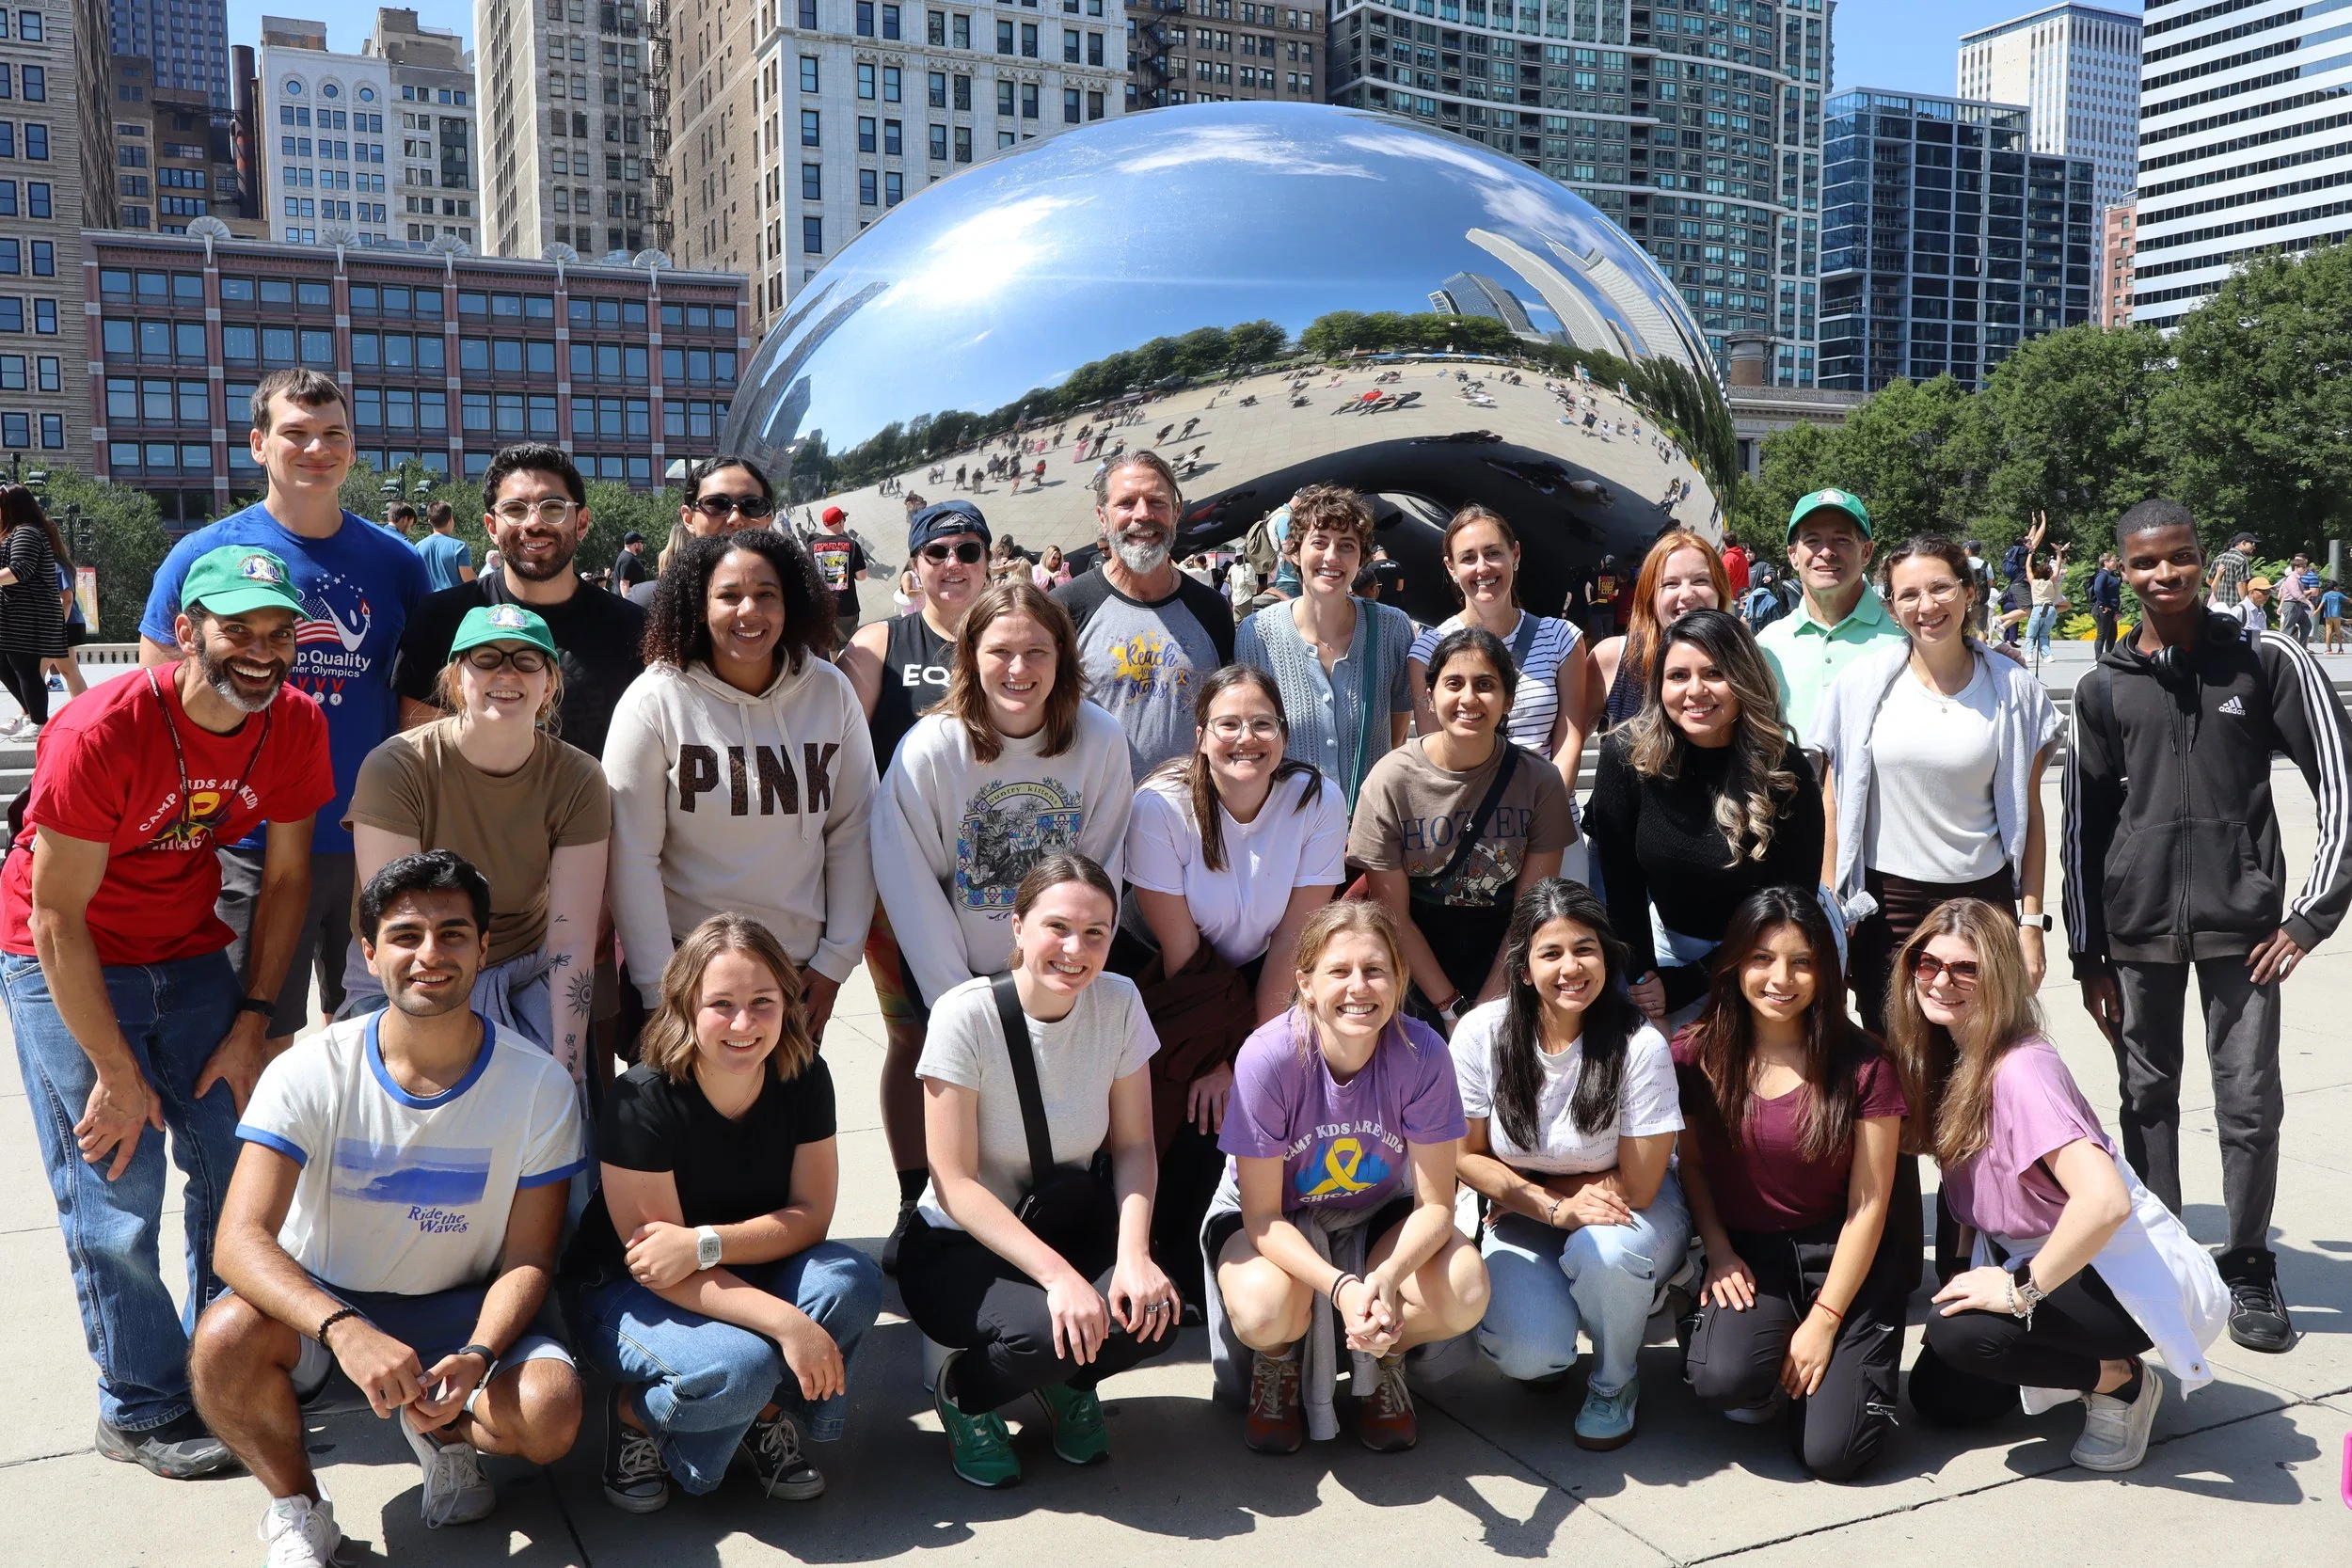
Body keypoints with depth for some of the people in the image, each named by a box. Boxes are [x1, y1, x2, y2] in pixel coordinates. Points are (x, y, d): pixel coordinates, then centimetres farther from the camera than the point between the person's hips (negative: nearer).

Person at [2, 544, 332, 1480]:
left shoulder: (295, 725, -12)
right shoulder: (102, 733, -27)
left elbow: (286, 875, -1)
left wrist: (251, 1025, -3)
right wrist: (116, 1073, -17)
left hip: (188, 953, 5)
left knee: (236, 1157, 3)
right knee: (115, 1189, -4)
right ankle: (140, 1410, 12)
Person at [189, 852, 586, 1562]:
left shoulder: (539, 1085, -14)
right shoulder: (308, 1074, -16)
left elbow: (527, 1259, -10)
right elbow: (241, 1240, -25)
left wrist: (476, 1357, -31)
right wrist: (344, 1330, -44)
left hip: (457, 1311, 0)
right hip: (320, 1300, 0)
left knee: (551, 1409, -29)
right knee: (223, 1339, -33)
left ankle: (444, 1429, 8)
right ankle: (297, 1508, -3)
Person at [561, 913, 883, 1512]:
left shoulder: (804, 1078, -12)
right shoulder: (641, 1099, -25)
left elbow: (810, 1215, -11)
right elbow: (654, 1263, -24)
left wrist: (704, 1244, -30)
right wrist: (788, 1322, -34)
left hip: (742, 1278, 5)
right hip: (623, 1290, -4)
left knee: (853, 1281, -25)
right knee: (740, 1365, -34)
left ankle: (768, 1411, 0)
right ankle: (636, 1412, -1)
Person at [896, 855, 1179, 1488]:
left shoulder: (1119, 1003, -9)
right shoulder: (966, 1015, -21)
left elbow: (1134, 1146, -5)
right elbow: (956, 1182, -21)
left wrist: (1134, 1254, -23)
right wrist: (1058, 1274, -30)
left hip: (1072, 1234, 4)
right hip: (958, 1250, -3)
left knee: (1153, 1314, -25)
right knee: (1045, 1332, -33)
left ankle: (1068, 1382, 10)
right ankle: (962, 1394, 4)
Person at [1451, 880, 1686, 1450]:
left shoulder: (1639, 1045, -22)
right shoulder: (1482, 1033, -16)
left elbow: (1636, 1187, -16)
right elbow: (1467, 1158, -7)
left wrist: (1520, 1191, -13)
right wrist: (1555, 1208, -20)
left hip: (1625, 1213, -1)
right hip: (1524, 1217, 1)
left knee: (1603, 1252, -37)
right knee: (1523, 1354, -26)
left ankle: (1614, 1383, -3)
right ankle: (1546, 1339, 15)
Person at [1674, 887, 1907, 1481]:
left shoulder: (1861, 1066, -9)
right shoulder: (1697, 1055, -4)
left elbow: (1868, 1204, -8)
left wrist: (1824, 1321, -11)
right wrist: (1719, 1253, -7)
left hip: (1841, 1259, -1)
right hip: (1747, 1256, 1)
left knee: (1832, 1453, -15)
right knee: (1724, 1379, -30)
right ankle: (1772, 1370, 7)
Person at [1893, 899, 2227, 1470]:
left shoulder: (2020, 1068, -26)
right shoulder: (1951, 1057, 0)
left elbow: (2105, 1199, -38)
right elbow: (1973, 1198, 13)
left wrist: (2020, 1289, -28)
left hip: (2137, 1277, -8)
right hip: (2047, 1259, 8)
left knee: (1957, 1332, -28)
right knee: (1936, 1397, 2)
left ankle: (2122, 1382, -3)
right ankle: (2090, 1362, 19)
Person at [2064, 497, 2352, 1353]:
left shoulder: (2268, 662, -1)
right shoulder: (2104, 688, 4)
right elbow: (2083, 825, 7)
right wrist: (2087, 952, 5)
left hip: (2241, 921, -2)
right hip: (2137, 928, 2)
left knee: (2250, 1105, 0)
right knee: (2147, 1099, 10)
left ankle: (2249, 1267, 18)